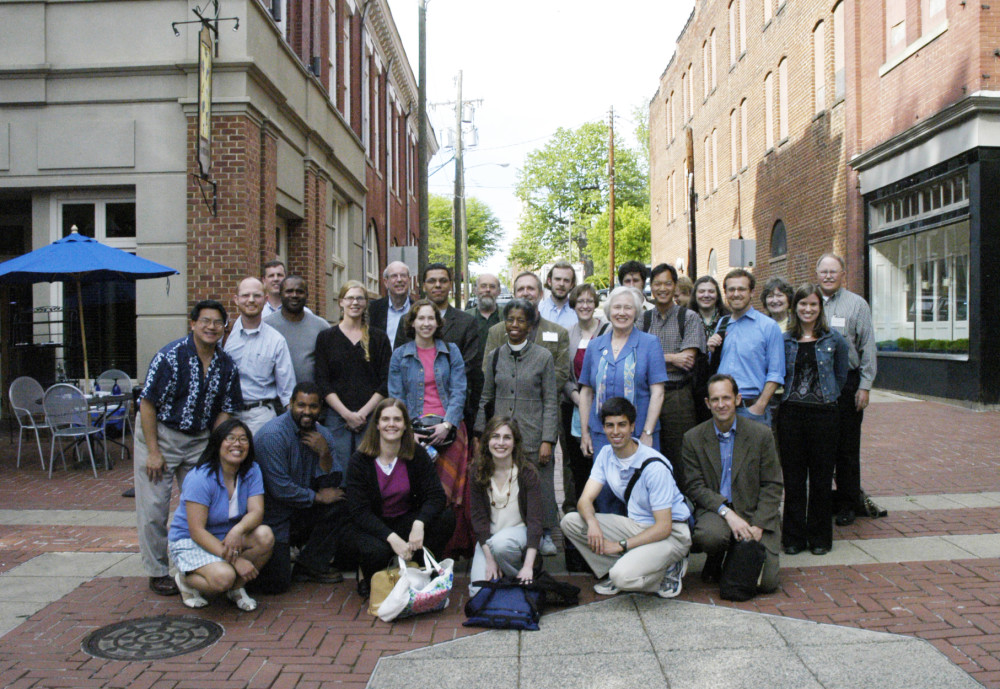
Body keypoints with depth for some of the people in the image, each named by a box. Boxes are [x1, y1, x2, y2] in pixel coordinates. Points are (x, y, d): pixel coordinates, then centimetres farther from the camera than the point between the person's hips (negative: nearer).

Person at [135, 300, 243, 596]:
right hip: (160, 434, -4)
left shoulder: (226, 365, -1)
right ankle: (157, 572, 13)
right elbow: (148, 404, -15)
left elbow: (225, 410, 7)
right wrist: (153, 451, -16)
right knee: (153, 507, -1)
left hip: (200, 439, 5)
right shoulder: (171, 356, -16)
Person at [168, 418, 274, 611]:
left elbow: (256, 512, -15)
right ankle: (185, 579, 3)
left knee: (265, 536, -25)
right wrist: (235, 560, -32)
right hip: (189, 542, -5)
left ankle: (237, 588, -1)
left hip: (227, 537, 5)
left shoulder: (252, 471, -6)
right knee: (223, 577, -33)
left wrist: (238, 530, -40)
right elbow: (197, 531, -25)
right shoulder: (199, 478, -22)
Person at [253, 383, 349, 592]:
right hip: (272, 517, -7)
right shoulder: (273, 434, -19)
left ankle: (310, 565, 1)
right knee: (276, 584, -16)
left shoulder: (322, 435, 1)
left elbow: (333, 484, -5)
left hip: (300, 512, 7)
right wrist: (317, 497, -12)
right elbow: (280, 488, -21)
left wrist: (325, 453, -20)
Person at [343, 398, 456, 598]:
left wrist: (419, 524, -34)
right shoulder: (360, 460, -13)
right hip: (370, 527, -3)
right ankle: (366, 574, 2)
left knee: (447, 517, -23)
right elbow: (359, 511, -18)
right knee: (377, 551, -36)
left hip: (406, 521, 3)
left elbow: (436, 495, -13)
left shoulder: (417, 454, -5)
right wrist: (392, 538, -32)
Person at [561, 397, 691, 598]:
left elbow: (663, 527, -22)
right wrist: (592, 522, -29)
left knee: (623, 576, -33)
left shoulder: (654, 466, -23)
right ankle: (611, 572, -1)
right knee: (570, 521, -11)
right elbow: (585, 499, -5)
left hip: (670, 534, -7)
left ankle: (668, 568, -2)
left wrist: (621, 545, -24)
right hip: (635, 525, 7)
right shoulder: (606, 454, -1)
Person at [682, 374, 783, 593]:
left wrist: (758, 526, -11)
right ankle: (714, 562, 2)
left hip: (755, 512, 1)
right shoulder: (693, 438, 0)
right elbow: (695, 487, -3)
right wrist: (727, 512, -19)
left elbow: (772, 486, 1)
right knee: (711, 535, -35)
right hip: (714, 510, 0)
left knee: (767, 582, -15)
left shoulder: (761, 435, 1)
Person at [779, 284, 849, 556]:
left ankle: (820, 537, 18)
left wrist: (827, 396, 6)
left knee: (821, 477, 6)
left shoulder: (834, 339, 3)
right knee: (793, 477, 5)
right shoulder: (785, 339, 5)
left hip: (823, 412, -1)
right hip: (791, 412, 1)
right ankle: (794, 536, 15)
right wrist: (791, 395, 3)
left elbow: (841, 376, 11)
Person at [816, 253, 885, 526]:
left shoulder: (857, 304, 3)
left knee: (847, 446, 2)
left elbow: (868, 348, 0)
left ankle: (848, 503, 13)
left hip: (847, 383, -2)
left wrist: (864, 386, -6)